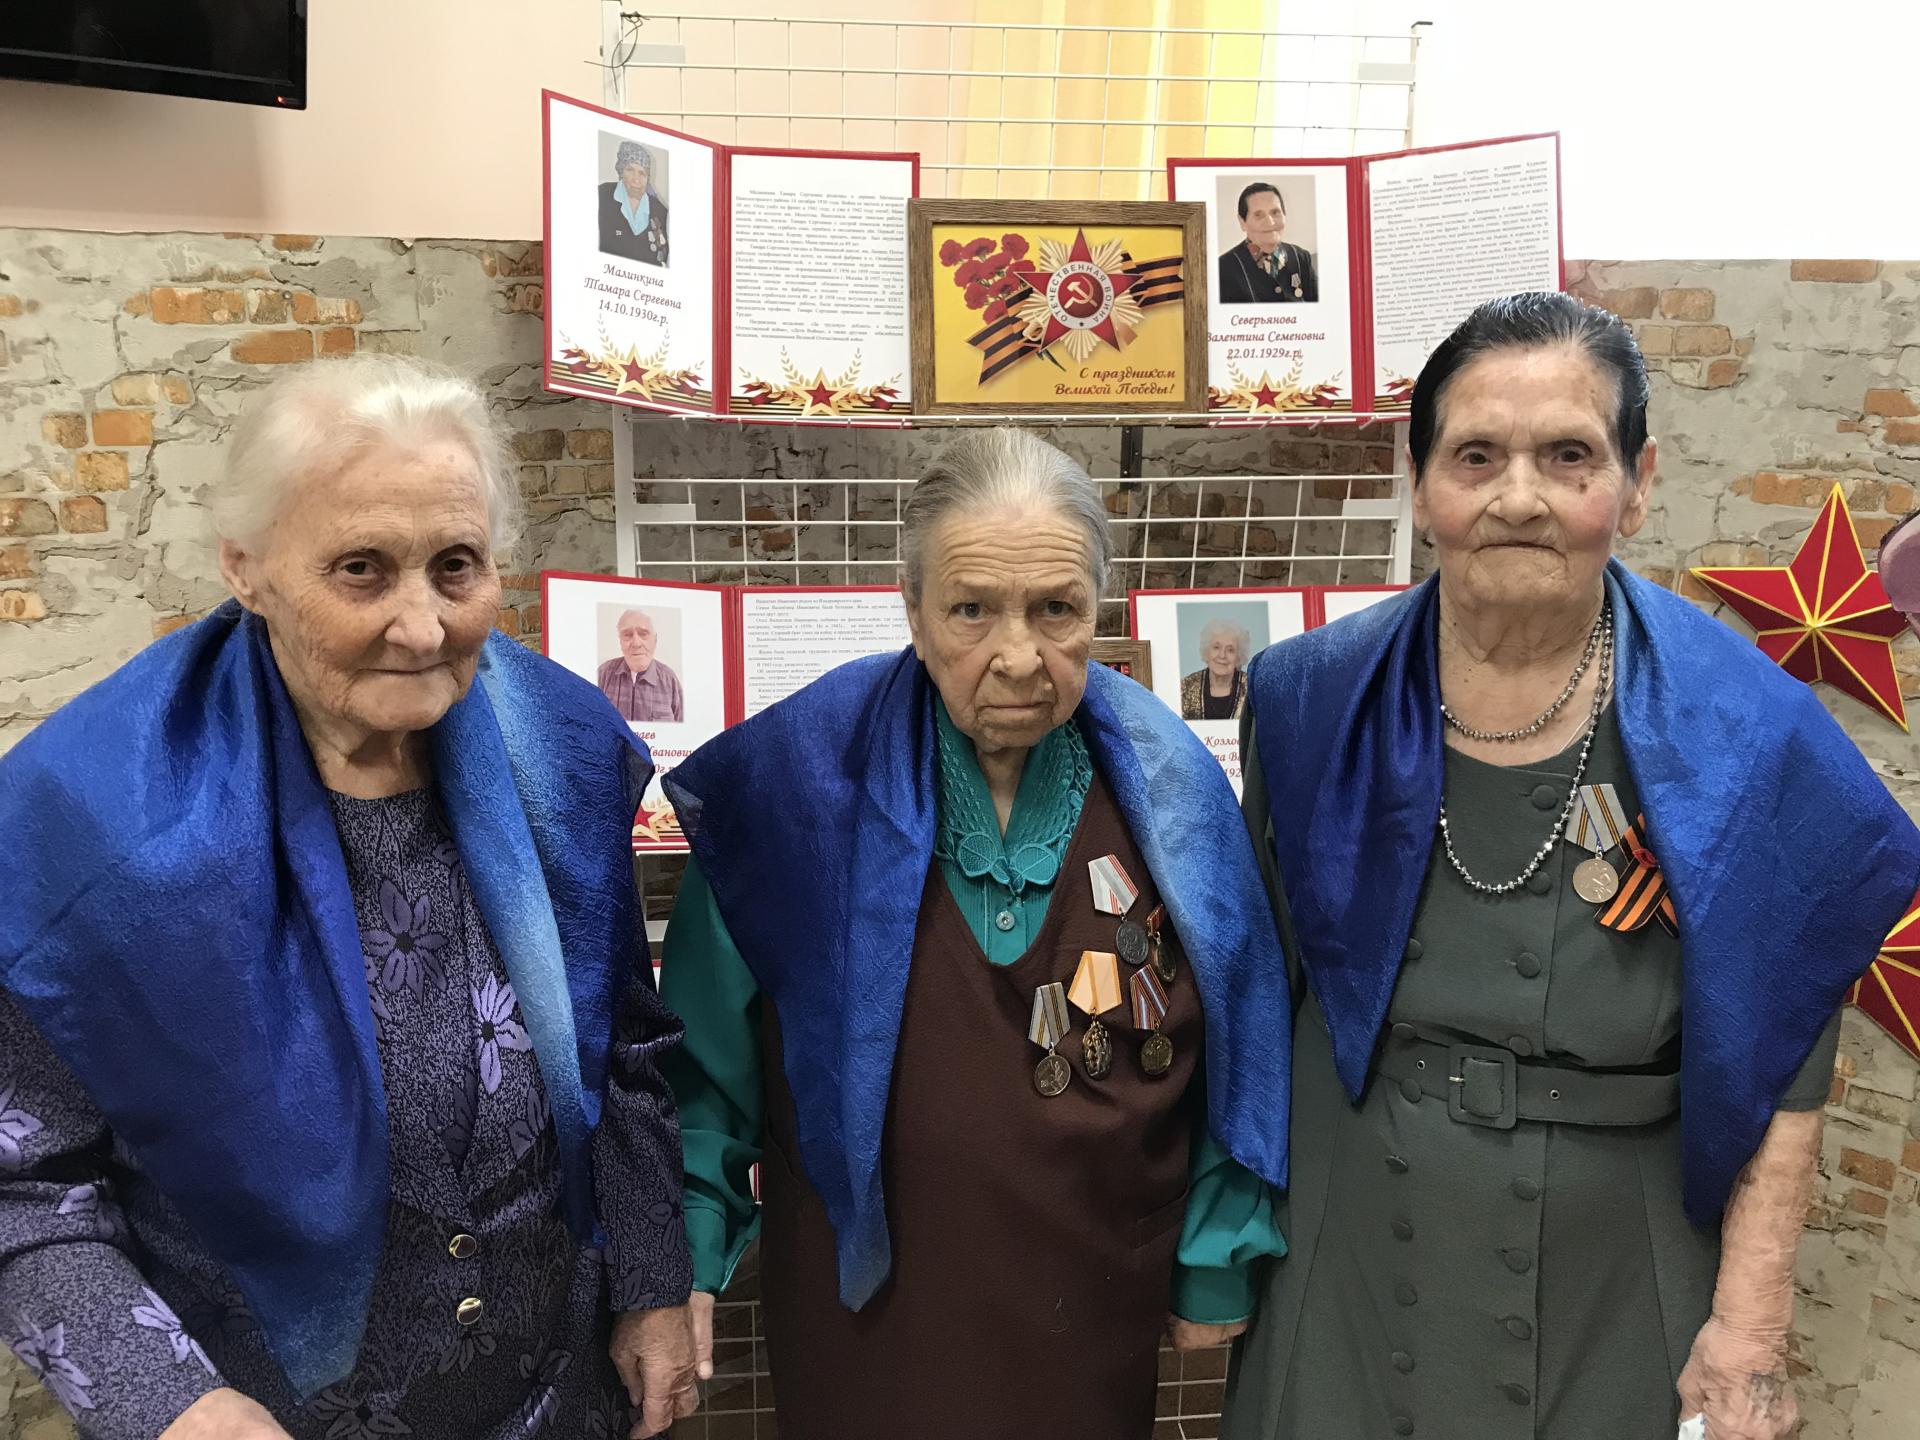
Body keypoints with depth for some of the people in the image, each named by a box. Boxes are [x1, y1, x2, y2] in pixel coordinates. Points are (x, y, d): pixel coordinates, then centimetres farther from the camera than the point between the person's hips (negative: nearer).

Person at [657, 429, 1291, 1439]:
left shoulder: (1168, 787, -10)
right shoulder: (806, 777, -15)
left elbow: (1232, 1046, -1)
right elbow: (706, 1041, -6)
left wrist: (1218, 1260, 3)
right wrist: (683, 1245, -6)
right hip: (862, 1302, -1)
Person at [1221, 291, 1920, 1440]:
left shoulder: (1738, 733, -12)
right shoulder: (1311, 703, -6)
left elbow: (1780, 1068, -7)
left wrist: (1750, 1324, -10)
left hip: (1621, 1295, -1)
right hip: (1351, 1269, 2)